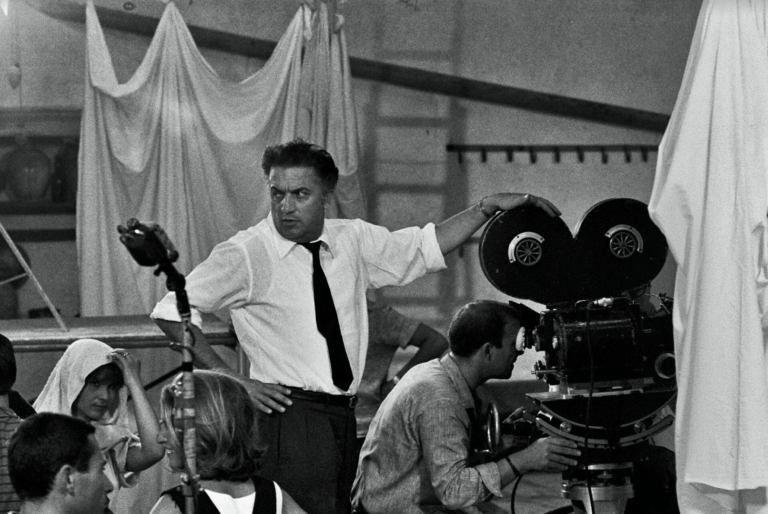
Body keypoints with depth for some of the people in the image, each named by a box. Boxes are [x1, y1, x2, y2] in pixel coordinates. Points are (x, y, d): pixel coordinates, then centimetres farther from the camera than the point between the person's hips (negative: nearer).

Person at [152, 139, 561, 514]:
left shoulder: (352, 240, 10)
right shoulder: (246, 253, -5)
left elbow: (426, 247, 19)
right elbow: (171, 311, -7)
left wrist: (488, 207, 8)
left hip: (342, 416, 6)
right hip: (288, 416, -6)